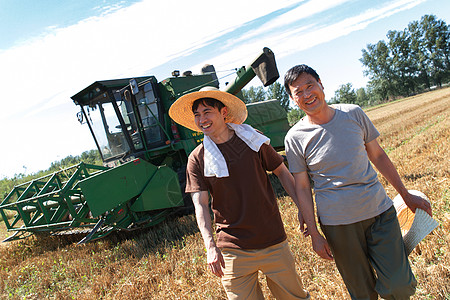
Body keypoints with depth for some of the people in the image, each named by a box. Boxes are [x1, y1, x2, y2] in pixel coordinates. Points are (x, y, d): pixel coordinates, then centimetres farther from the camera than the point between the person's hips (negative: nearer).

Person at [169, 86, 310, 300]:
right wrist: (210, 246, -17)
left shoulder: (252, 141, -1)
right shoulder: (197, 159, -2)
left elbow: (282, 173, 8)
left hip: (273, 243, 1)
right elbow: (200, 205, -6)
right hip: (233, 251, -1)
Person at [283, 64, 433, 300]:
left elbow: (377, 155, 10)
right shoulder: (295, 137, -7)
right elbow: (302, 188, -3)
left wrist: (406, 195, 13)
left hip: (380, 211, 2)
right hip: (337, 223, -2)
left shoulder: (353, 113, 0)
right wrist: (314, 234, -4)